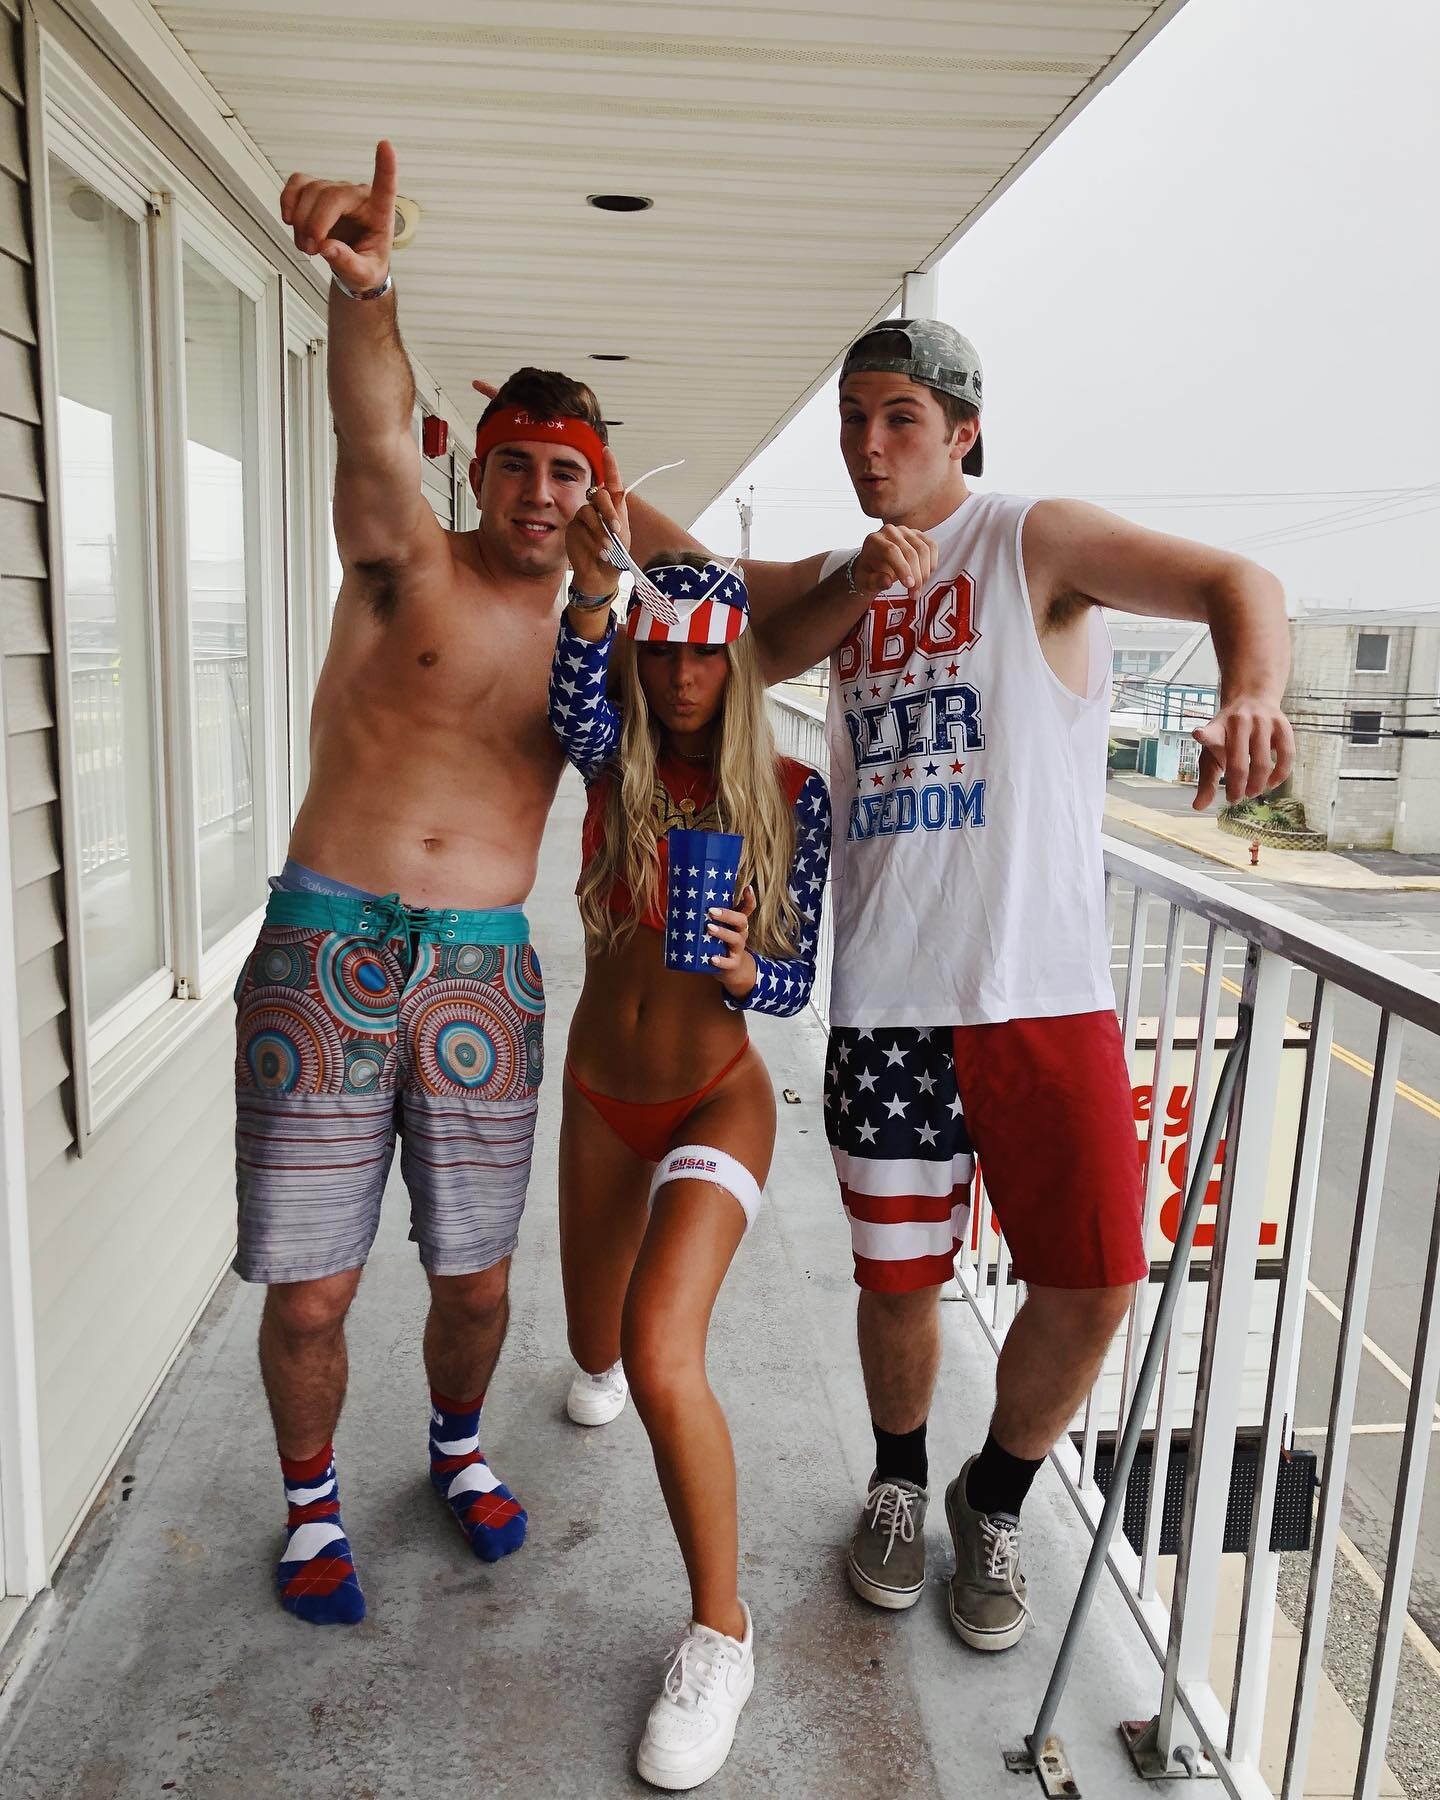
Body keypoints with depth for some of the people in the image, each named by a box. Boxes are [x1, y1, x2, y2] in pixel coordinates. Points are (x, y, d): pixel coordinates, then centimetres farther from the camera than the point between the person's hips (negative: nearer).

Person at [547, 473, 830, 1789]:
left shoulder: (792, 794, -11)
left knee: (661, 1353, -24)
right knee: (598, 1347, 22)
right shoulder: (616, 760, -7)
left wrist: (740, 966, -31)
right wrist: (593, 585, -49)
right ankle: (608, 1364, 64)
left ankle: (721, 1634, -1)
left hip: (716, 1102, -3)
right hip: (600, 1097, 4)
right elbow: (577, 702, -32)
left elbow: (796, 983, -9)